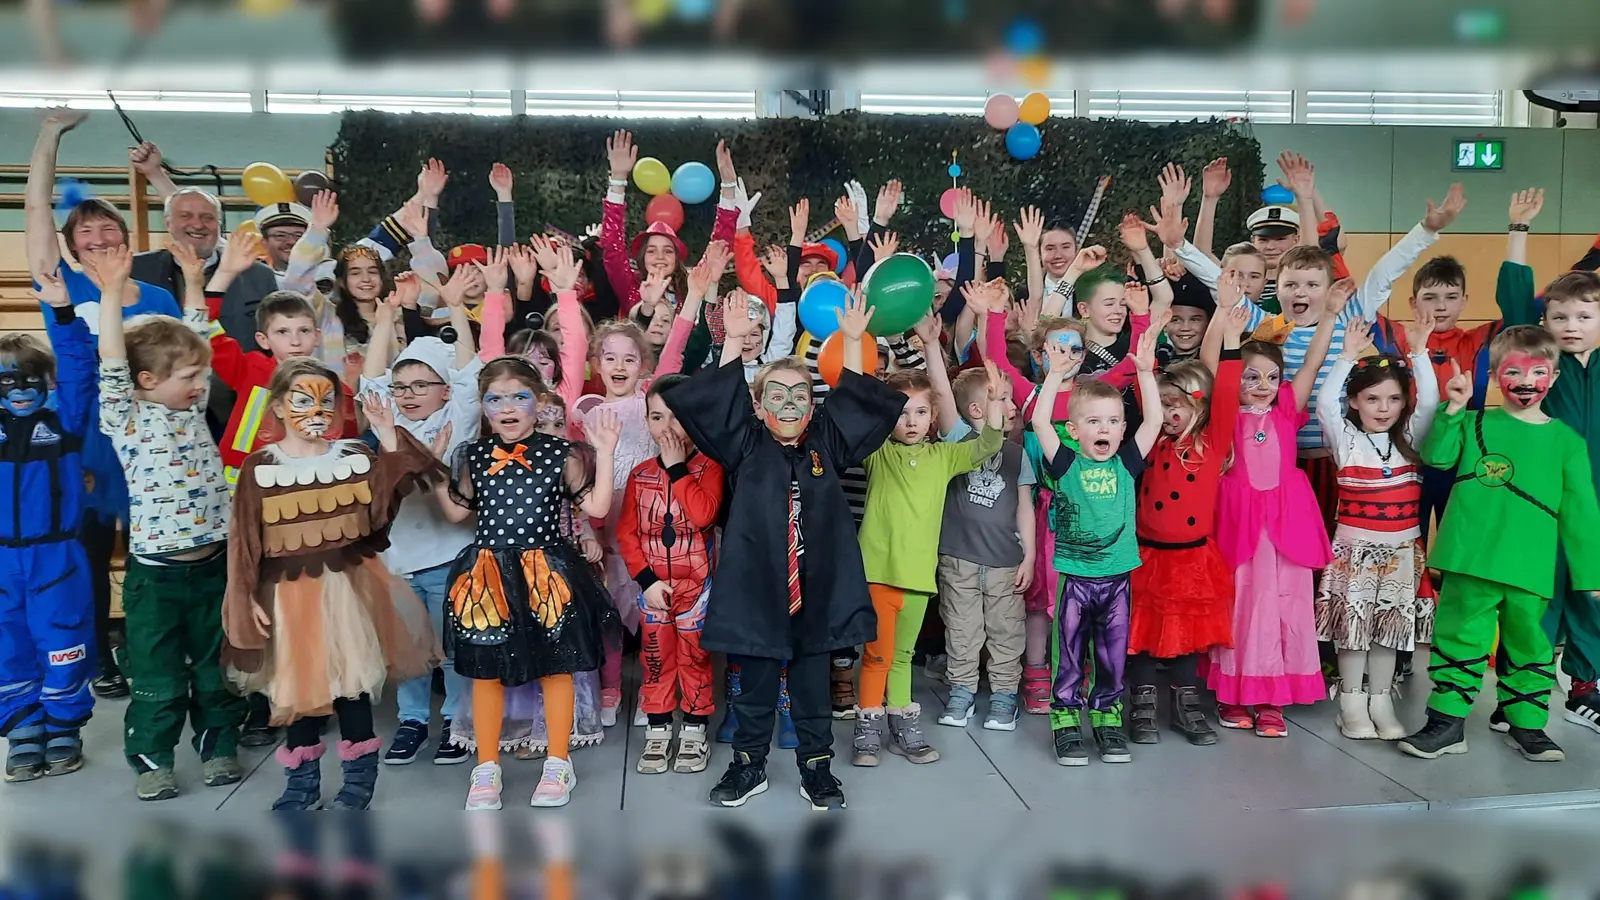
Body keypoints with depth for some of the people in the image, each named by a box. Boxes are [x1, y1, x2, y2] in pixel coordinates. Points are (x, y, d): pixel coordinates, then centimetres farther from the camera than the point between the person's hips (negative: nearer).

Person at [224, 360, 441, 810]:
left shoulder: (357, 456, 2)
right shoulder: (260, 467, -2)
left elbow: (384, 506, -11)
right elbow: (244, 541, -1)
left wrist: (390, 442, -15)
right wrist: (248, 599, -5)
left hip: (349, 585, 0)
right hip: (289, 593, 0)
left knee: (353, 678, 3)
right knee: (298, 683, 9)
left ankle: (359, 776, 19)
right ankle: (302, 779, 25)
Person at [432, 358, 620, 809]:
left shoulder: (560, 453, -4)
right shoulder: (474, 456, 4)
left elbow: (596, 508, -6)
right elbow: (457, 512, 14)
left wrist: (604, 454, -11)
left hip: (546, 574, -2)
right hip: (488, 576, 2)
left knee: (556, 668, 7)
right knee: (486, 671, 9)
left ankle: (558, 764, 23)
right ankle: (486, 769, 24)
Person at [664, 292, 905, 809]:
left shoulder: (826, 446, 7)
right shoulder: (746, 447, 2)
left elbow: (862, 404, 6)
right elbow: (699, 402, -6)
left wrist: (852, 342, -3)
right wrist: (734, 343, -11)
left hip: (817, 589, 1)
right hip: (756, 588, -1)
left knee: (813, 686, 13)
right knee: (755, 685, 12)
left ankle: (816, 767, 27)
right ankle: (749, 765, 28)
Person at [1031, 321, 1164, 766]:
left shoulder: (1126, 464, 3)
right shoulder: (1065, 463, -4)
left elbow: (1154, 419, -3)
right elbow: (1040, 421, -15)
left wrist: (1145, 370, -10)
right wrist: (1057, 374, -19)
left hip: (1116, 575, 3)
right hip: (1073, 575, -2)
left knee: (1113, 656, 13)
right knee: (1069, 655, 7)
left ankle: (1108, 719, 27)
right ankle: (1066, 722, 18)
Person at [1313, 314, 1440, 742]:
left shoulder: (1410, 438, 4)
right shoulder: (1346, 439, -3)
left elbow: (1430, 402, -9)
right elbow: (1325, 404, -18)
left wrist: (1419, 351, -15)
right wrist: (1347, 357, -21)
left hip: (1402, 548, 3)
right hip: (1355, 545, -2)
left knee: (1392, 624, 8)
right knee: (1352, 623, 3)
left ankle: (1380, 700, 19)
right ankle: (1352, 701, 13)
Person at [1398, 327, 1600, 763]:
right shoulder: (1476, 425, 6)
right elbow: (1436, 454, -10)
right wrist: (1454, 409, -16)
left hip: (1531, 569, 1)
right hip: (1470, 563, -1)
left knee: (1527, 643, 14)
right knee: (1460, 638, 6)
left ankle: (1527, 723, 30)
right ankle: (1447, 722, 15)